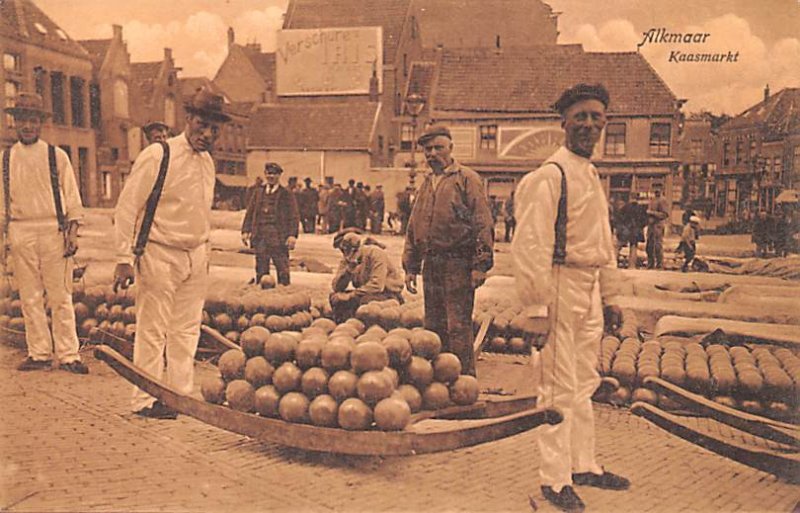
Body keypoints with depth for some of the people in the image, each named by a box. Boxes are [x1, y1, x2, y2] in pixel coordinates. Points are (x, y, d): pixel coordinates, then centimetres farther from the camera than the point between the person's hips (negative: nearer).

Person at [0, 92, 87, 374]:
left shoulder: (56, 156, 3)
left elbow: (72, 196, 4)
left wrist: (72, 231, -4)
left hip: (53, 230, -2)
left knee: (61, 297, 0)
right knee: (30, 298, 6)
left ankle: (68, 355, 5)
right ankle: (39, 353, 16)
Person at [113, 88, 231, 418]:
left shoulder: (207, 162, 11)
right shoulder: (157, 156, -11)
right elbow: (127, 207, -12)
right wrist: (124, 259, -15)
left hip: (196, 256, 7)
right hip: (159, 255, -7)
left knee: (186, 330, 11)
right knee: (152, 330, 0)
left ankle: (182, 395, 20)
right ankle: (145, 400, 10)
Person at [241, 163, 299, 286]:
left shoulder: (286, 194, 4)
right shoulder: (258, 193, 15)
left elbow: (294, 216, -1)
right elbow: (249, 213, 16)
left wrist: (292, 235, -11)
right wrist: (245, 231, 5)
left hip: (279, 238, -3)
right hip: (260, 237, 4)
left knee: (282, 270, -2)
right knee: (261, 270, 8)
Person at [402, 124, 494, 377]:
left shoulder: (466, 179, -2)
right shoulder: (426, 183, 18)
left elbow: (483, 224, -8)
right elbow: (413, 228, 21)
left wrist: (480, 265, -15)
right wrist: (410, 266, 16)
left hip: (458, 264, -7)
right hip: (431, 265, 7)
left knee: (458, 327, -5)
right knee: (433, 327, 12)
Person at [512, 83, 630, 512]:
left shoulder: (592, 175, 16)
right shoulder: (550, 175, -13)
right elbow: (531, 245, -19)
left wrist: (610, 297, 20)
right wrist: (538, 306, -22)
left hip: (590, 290, 9)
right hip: (561, 286, -9)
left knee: (584, 385, 17)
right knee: (559, 388, -1)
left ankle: (584, 465, 31)